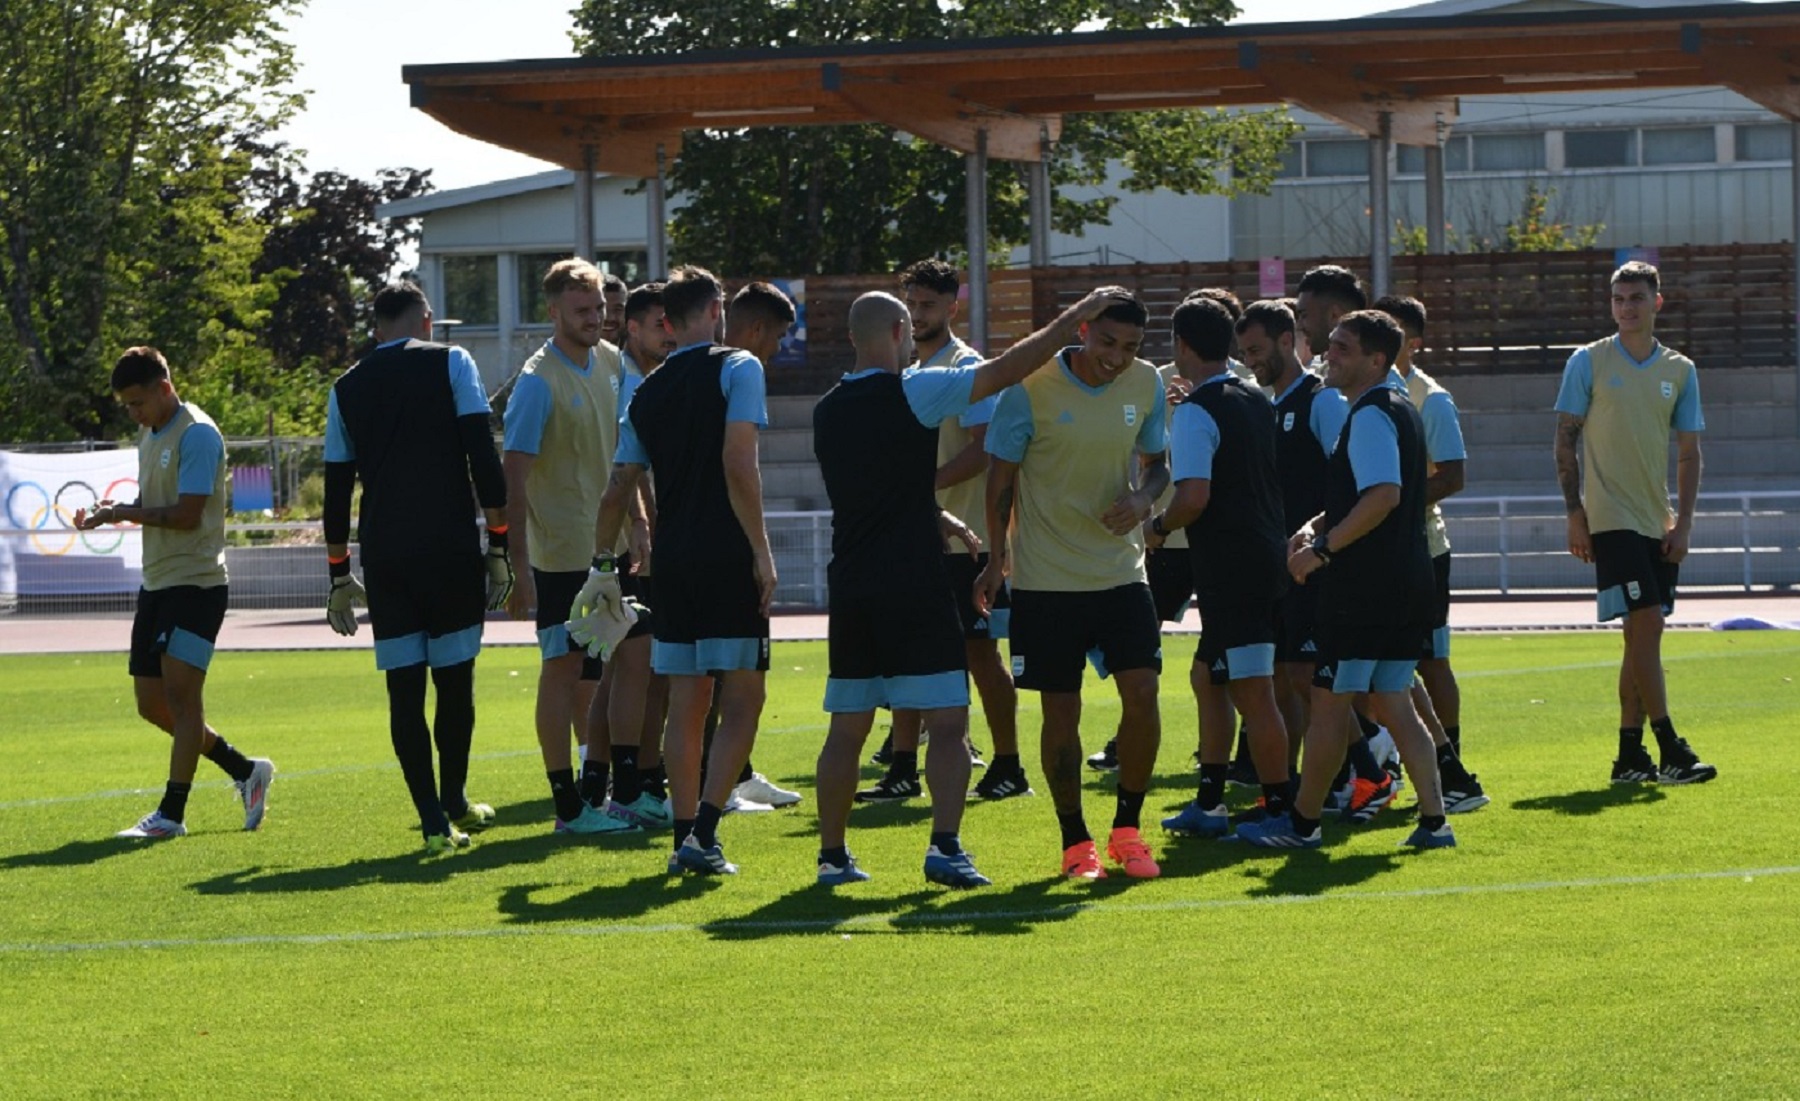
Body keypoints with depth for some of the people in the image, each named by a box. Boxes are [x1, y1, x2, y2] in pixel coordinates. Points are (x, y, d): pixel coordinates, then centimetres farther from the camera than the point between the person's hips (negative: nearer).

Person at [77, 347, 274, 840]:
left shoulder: (197, 434, -13)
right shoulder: (150, 437, 15)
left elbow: (186, 515, -19)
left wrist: (123, 513, -16)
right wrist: (110, 514, 1)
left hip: (196, 582, -10)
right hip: (157, 583, 10)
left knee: (180, 691, -12)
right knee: (152, 702, 8)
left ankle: (172, 813, -10)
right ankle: (245, 771, 21)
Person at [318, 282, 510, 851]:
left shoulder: (348, 387, 12)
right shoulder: (450, 362, 3)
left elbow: (337, 488, 13)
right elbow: (483, 458, -5)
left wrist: (340, 576, 19)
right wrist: (499, 543, -2)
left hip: (384, 557, 2)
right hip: (450, 548, -2)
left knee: (404, 686, 3)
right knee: (454, 677, 11)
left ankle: (434, 821, -2)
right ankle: (454, 803, 22)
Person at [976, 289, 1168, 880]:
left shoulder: (1146, 385, 0)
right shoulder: (1031, 388, -12)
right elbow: (1002, 473, -2)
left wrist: (1143, 498, -9)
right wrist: (997, 555, 1)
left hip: (1120, 571, 3)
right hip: (1046, 581, -3)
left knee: (1143, 694, -7)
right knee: (1061, 713, 1)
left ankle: (1126, 829, 9)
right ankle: (1075, 841, 15)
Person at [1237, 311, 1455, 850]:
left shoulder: (1370, 415, -14)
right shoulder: (1399, 409, 17)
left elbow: (1384, 496, -26)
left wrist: (1323, 548, -20)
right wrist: (1315, 528, 12)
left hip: (1365, 584, -10)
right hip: (1407, 580, 10)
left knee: (1329, 703, 0)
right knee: (1394, 703, 12)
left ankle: (1302, 822, 7)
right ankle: (1433, 821, 6)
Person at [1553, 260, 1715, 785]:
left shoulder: (1680, 370, 9)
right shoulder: (1588, 362, -1)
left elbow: (1689, 451, 11)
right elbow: (1565, 441, 0)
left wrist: (1684, 521, 1)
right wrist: (1575, 515, -6)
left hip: (1659, 525, 5)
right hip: (1612, 520, -5)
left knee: (1644, 635, 6)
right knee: (1644, 626, -13)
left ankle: (1630, 753, 12)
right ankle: (1671, 750, -14)